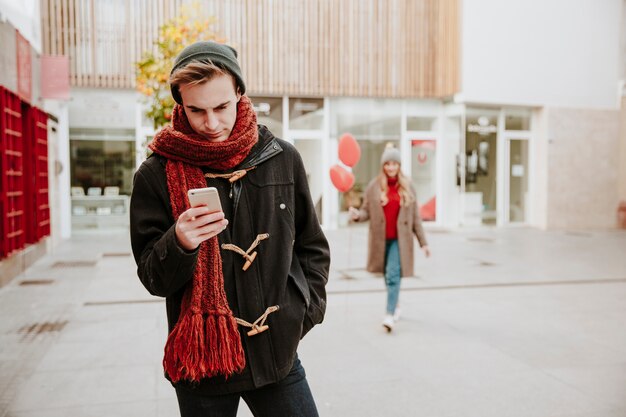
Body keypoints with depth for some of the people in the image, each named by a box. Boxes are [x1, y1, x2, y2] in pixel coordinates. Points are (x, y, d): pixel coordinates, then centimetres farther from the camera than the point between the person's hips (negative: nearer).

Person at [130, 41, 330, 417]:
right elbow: (153, 279, -4)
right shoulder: (157, 174, -7)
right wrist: (178, 244, -22)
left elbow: (313, 248, 10)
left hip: (277, 354, 2)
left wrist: (304, 310, 1)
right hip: (201, 361, -1)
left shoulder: (283, 158, -1)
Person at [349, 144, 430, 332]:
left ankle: (390, 314, -15)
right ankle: (395, 306, 37)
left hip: (399, 239, -1)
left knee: (393, 275, -15)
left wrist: (423, 242, 4)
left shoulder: (407, 186, 2)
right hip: (381, 239, 2)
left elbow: (415, 217, 4)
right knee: (387, 275, 15)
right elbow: (367, 211, 2)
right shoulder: (374, 186, -1)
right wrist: (357, 215, -22)